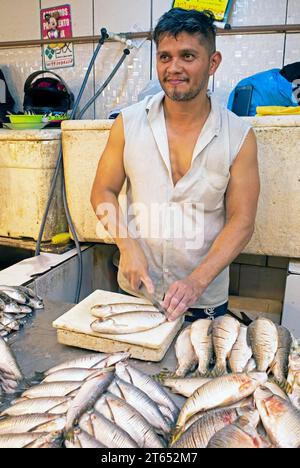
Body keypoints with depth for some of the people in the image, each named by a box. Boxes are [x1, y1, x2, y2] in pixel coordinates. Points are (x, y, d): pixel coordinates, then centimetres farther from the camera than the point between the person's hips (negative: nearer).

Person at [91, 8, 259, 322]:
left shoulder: (239, 137, -10)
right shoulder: (129, 123, -7)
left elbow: (241, 222, -11)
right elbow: (103, 192, -2)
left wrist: (197, 281, -21)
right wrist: (128, 246, -16)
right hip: (135, 289, 2)